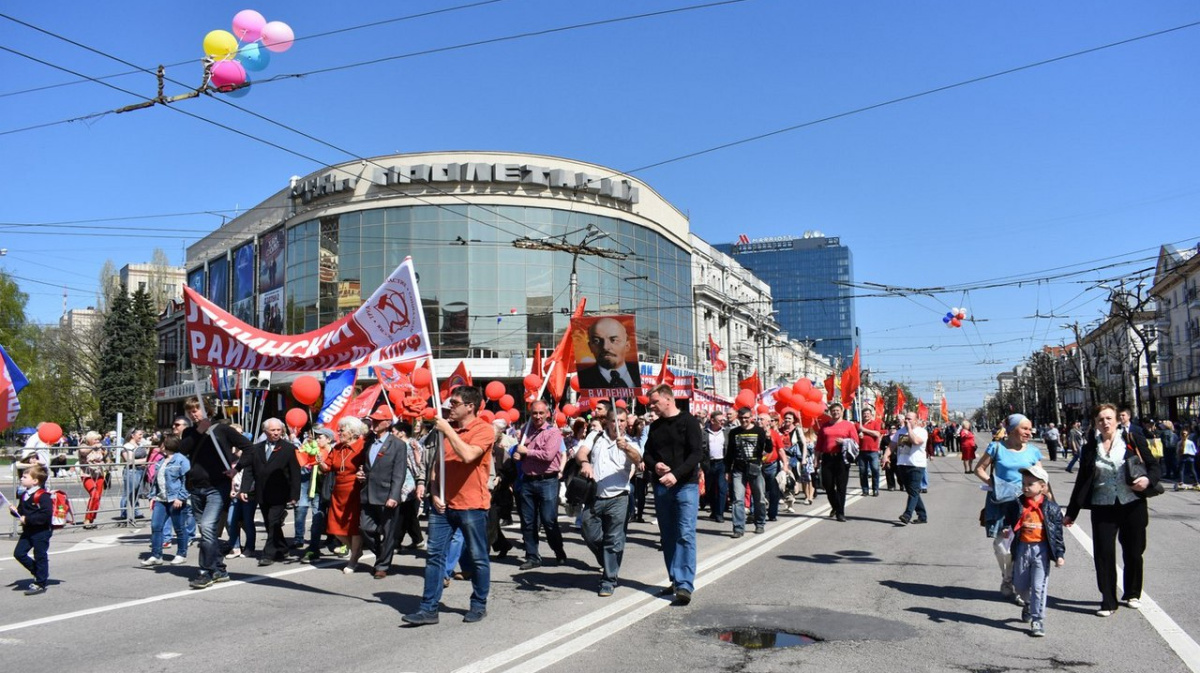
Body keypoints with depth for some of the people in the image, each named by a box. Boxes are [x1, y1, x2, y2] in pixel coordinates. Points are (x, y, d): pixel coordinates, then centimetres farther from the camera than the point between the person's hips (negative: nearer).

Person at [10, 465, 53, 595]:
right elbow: (22, 511, 19)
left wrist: (28, 519, -24)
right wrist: (15, 511, -3)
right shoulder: (24, 495, 9)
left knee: (40, 556, 1)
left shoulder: (42, 496, -19)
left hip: (41, 531, -9)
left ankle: (40, 584, 12)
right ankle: (39, 573, 23)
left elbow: (46, 515, -26)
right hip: (28, 531, 9)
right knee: (19, 553, 6)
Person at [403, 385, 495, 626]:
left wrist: (448, 430, -19)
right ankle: (429, 608, 8)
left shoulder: (484, 430, -9)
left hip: (471, 506, -6)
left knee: (478, 558, 6)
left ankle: (479, 605, 21)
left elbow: (468, 455, -26)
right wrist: (434, 493, 4)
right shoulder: (447, 428, 11)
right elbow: (438, 464, 17)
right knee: (434, 555, 3)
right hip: (443, 504, 6)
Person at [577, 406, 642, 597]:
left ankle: (609, 580, 7)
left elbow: (637, 459, -17)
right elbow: (581, 452, -7)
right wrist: (584, 462, -31)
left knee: (614, 540, -2)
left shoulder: (629, 444, 4)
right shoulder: (596, 438, 8)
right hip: (594, 497, 2)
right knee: (591, 536, 8)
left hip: (617, 498, -2)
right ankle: (608, 564, 33)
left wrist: (626, 448, -38)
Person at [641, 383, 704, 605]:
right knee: (668, 536, 9)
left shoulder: (688, 422, -5)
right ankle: (675, 581, 18)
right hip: (661, 487, 6)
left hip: (685, 485, -6)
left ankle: (685, 585, -12)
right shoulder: (655, 426, 13)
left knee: (685, 535, -11)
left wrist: (676, 474, -22)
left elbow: (697, 453, -12)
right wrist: (654, 465, -6)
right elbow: (647, 454, 17)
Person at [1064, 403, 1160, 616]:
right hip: (1103, 507, 1)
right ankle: (1108, 601, 4)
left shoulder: (1133, 440, 0)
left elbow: (1153, 465, 5)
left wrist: (1148, 480, -18)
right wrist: (1071, 512, 11)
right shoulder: (1090, 448, 6)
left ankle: (1132, 594, 31)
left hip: (1133, 505, -1)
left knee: (1133, 552, 10)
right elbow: (1082, 481, 10)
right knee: (1103, 553, -5)